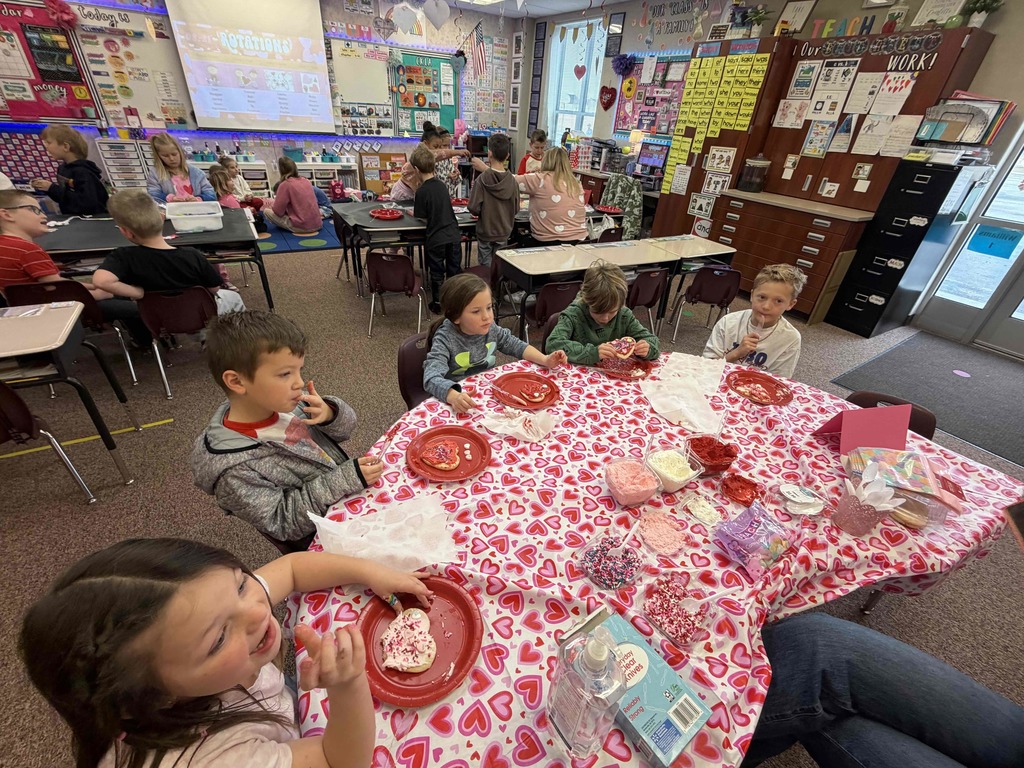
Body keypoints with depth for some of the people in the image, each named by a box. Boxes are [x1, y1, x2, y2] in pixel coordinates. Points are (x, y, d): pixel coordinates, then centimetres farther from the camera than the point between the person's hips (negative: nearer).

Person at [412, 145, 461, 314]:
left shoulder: (422, 191, -13)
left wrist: (413, 213, 13)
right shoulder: (442, 184, 5)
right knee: (455, 270, 13)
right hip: (453, 234, 5)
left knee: (437, 273, 8)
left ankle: (437, 304, 18)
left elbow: (421, 216, -9)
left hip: (436, 238, -5)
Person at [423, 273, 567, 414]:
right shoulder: (445, 339, -22)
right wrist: (454, 397, -54)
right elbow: (432, 378, -34)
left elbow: (516, 345, 7)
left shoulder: (490, 328, -6)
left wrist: (545, 360, -9)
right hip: (466, 401, -3)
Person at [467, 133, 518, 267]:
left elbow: (474, 209, -16)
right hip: (503, 232, 3)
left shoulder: (482, 179, -16)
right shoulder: (512, 181, -8)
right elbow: (515, 209, 2)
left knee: (486, 268, 10)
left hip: (485, 232, -2)